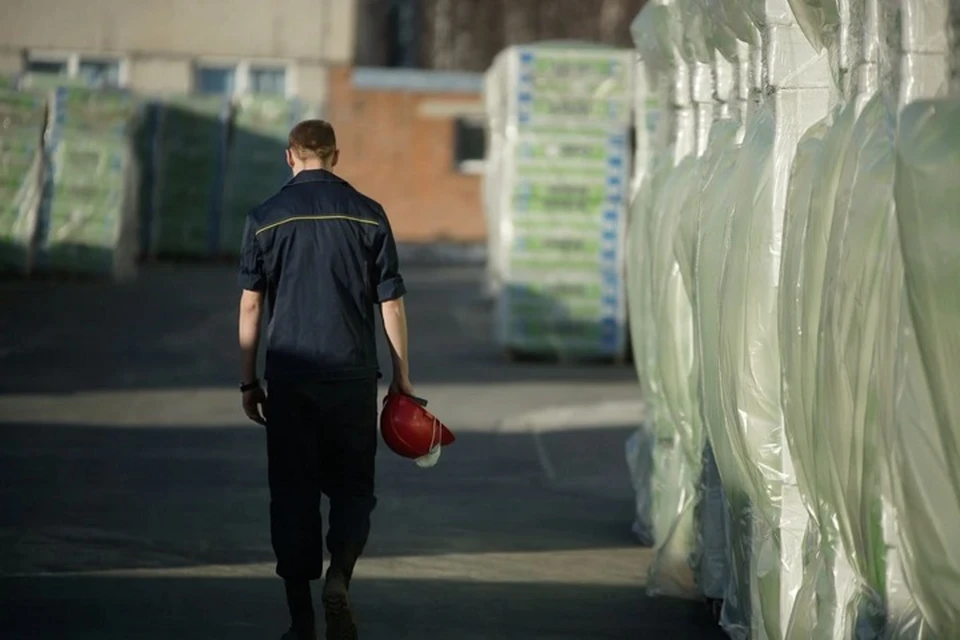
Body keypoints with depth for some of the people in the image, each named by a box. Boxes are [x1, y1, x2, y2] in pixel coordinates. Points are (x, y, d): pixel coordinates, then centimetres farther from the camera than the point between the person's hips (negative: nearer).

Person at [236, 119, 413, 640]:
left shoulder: (265, 218, 1)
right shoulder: (367, 215, 1)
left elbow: (250, 305, 1)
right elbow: (391, 304, 0)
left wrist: (248, 382, 8)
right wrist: (402, 377, 8)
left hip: (288, 377, 0)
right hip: (352, 373, 0)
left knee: (292, 493, 6)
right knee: (353, 487, 11)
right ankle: (339, 575, -14)